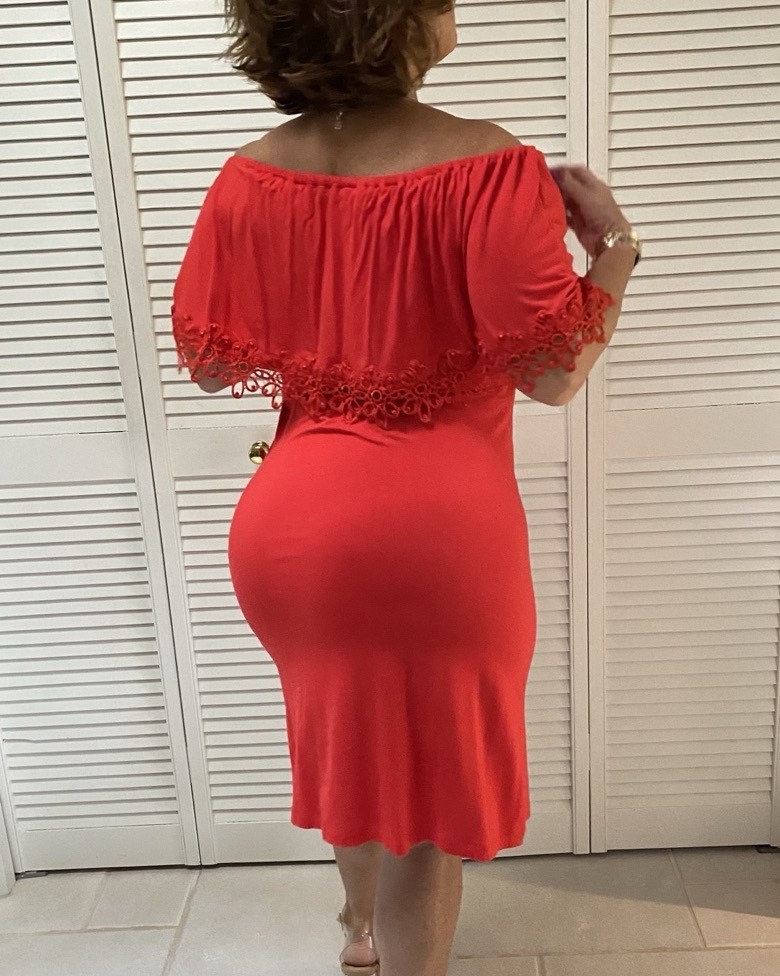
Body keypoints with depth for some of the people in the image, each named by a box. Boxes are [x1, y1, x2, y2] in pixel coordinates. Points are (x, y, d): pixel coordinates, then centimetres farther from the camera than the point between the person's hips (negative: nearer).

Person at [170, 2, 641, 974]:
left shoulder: (248, 180, -3)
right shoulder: (485, 166, -15)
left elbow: (210, 361, 3)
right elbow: (552, 371, -13)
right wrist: (613, 243, 1)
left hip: (286, 529, 6)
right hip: (437, 530, -5)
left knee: (349, 731, 30)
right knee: (429, 778, 14)